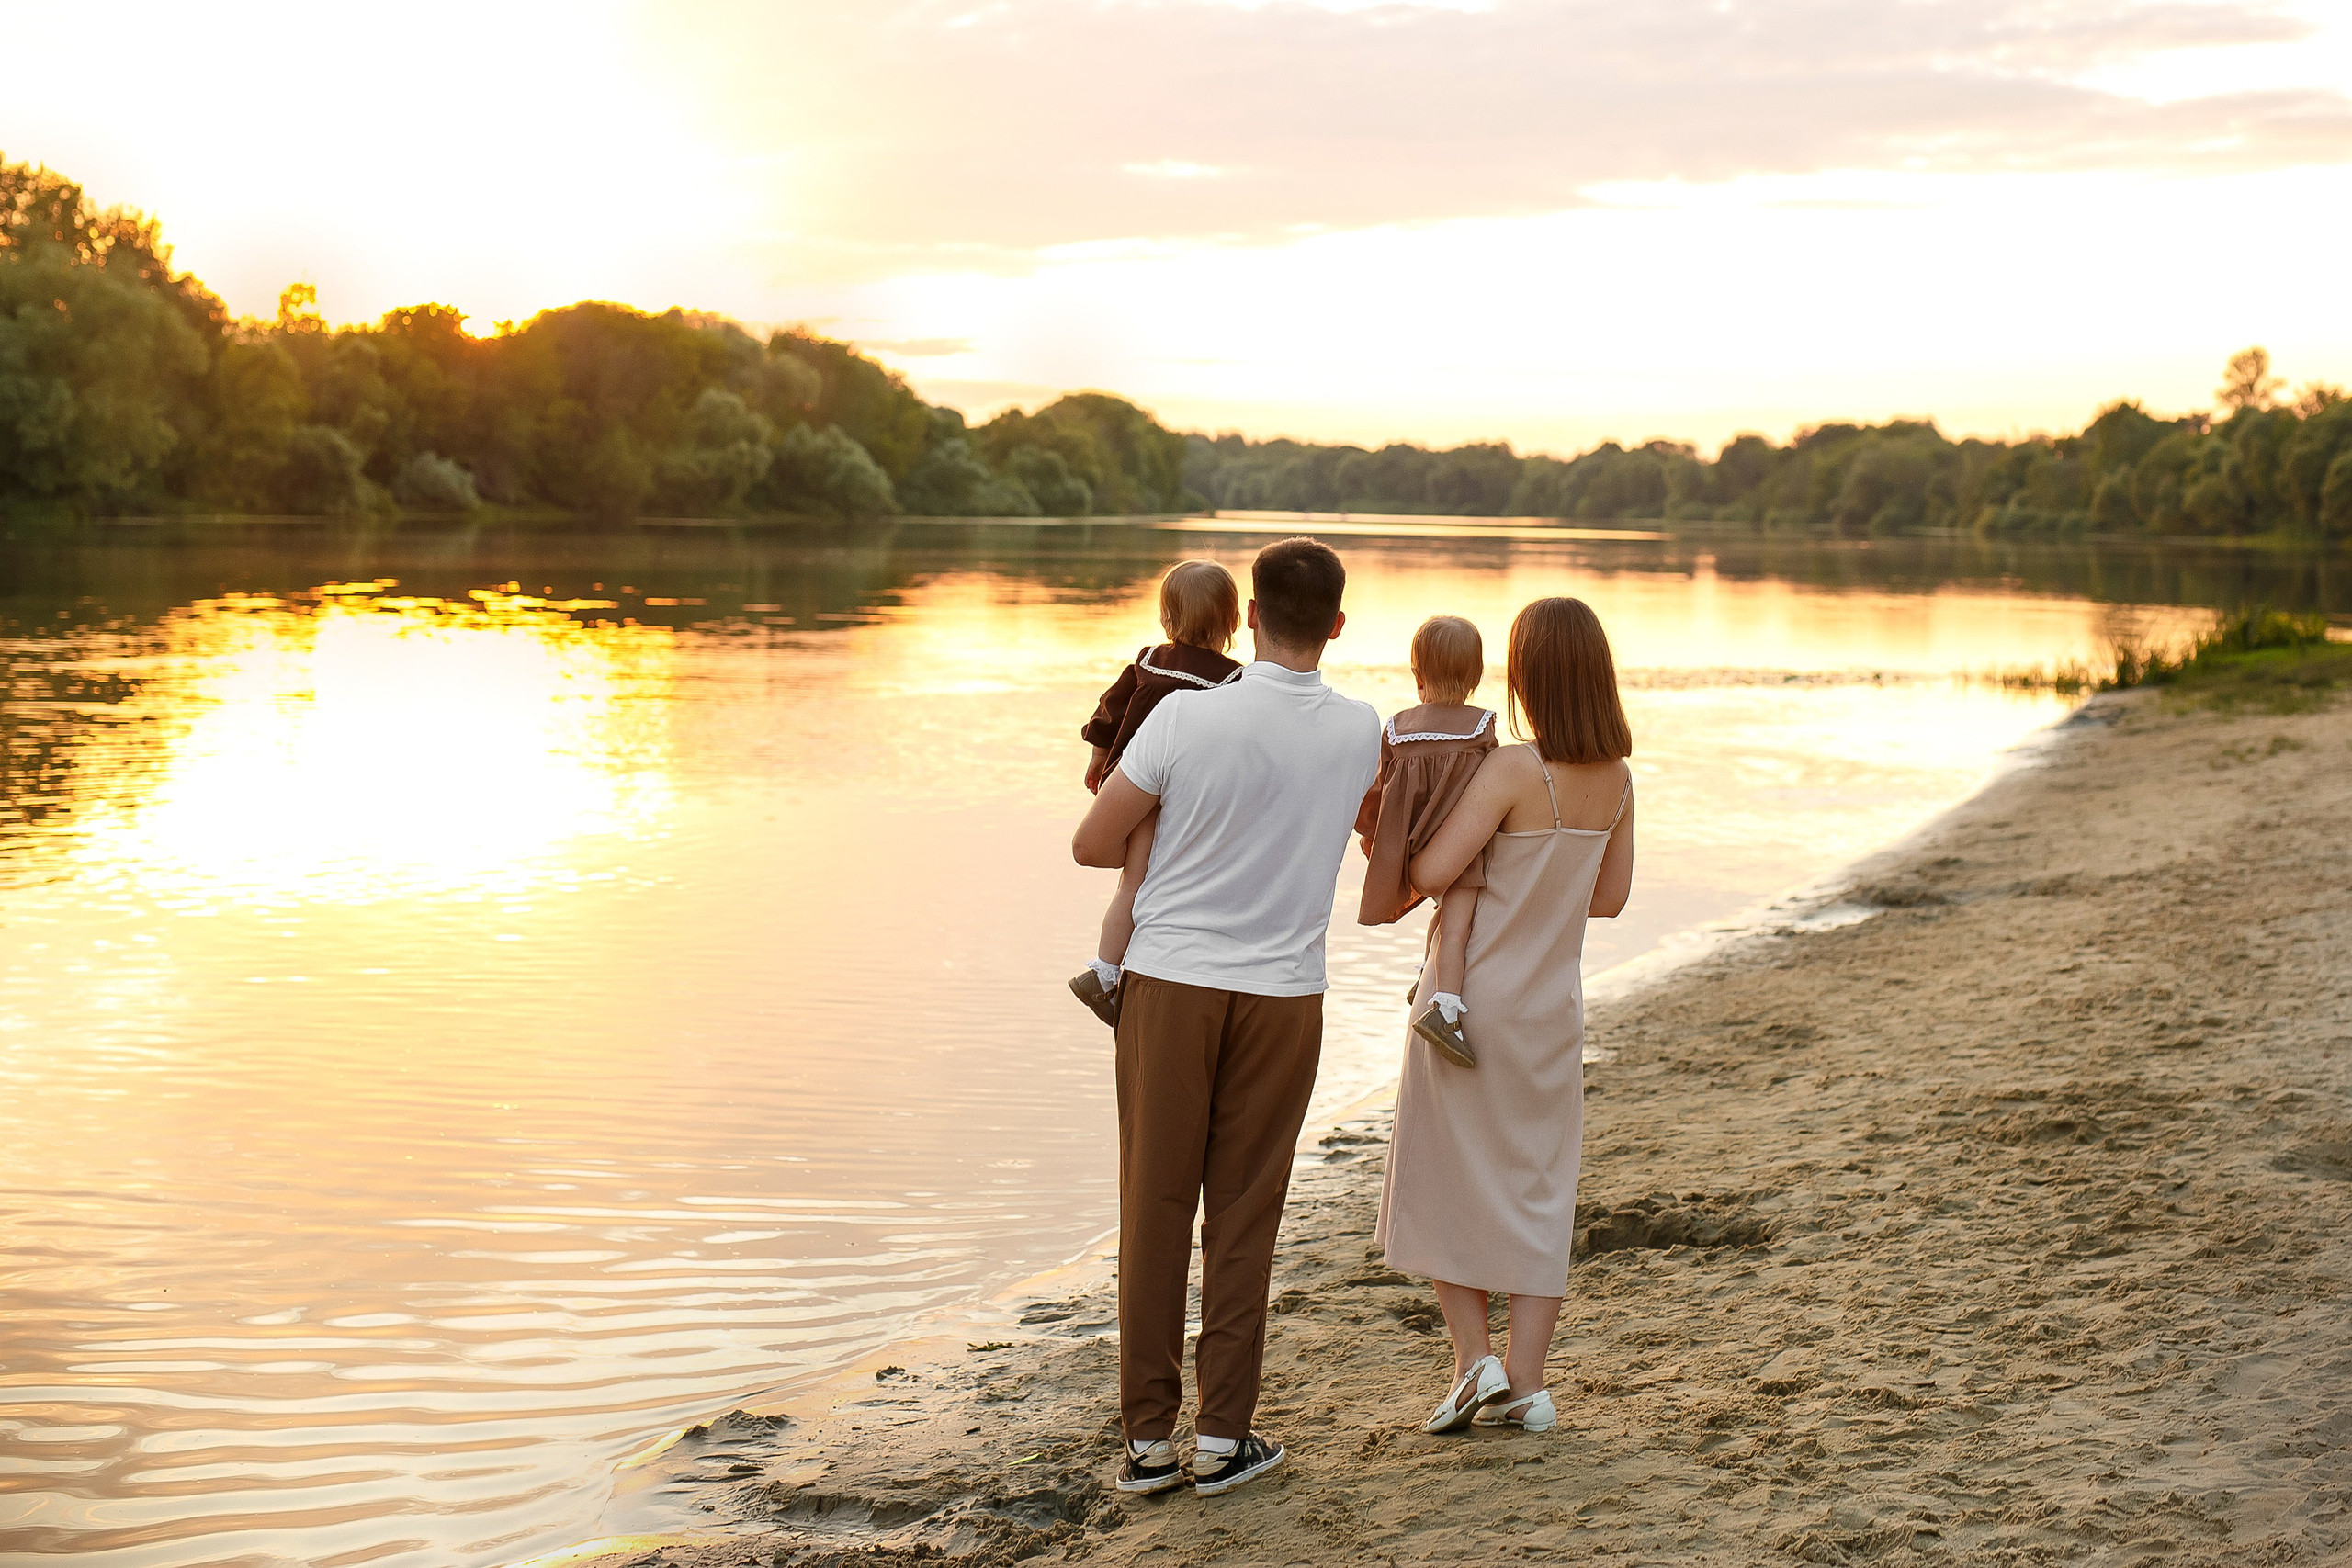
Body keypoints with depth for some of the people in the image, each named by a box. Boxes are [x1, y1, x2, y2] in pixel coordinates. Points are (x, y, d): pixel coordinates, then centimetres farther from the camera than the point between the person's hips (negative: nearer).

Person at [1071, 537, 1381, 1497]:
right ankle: (1222, 1435, 11)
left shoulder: (1186, 715, -12)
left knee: (1156, 1208, 6)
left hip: (1170, 984, -1)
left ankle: (1149, 1436, 10)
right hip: (1283, 993, 1)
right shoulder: (1359, 733, -3)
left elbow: (1091, 845, -4)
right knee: (1243, 1217, 8)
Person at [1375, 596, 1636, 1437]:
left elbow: (1430, 871, -24)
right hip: (1552, 1006, 5)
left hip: (1472, 998, -5)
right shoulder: (1616, 779, 0)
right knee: (1536, 1191, 11)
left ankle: (1476, 1358, 3)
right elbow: (1608, 896, 10)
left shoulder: (1514, 770, -20)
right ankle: (1526, 1383, 11)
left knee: (1444, 1183, 10)